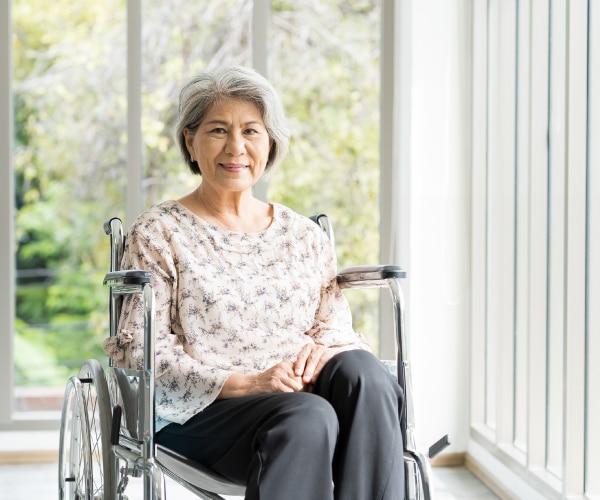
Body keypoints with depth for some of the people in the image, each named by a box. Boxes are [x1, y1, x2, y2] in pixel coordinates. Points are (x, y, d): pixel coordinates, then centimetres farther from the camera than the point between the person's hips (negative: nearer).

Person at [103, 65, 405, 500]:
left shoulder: (305, 236, 19)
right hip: (199, 410, -4)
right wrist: (246, 382, -16)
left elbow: (336, 322, 18)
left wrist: (324, 347, -10)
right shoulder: (158, 235, 5)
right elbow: (142, 349, -3)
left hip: (300, 393, 4)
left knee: (360, 370, -29)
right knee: (308, 417, -34)